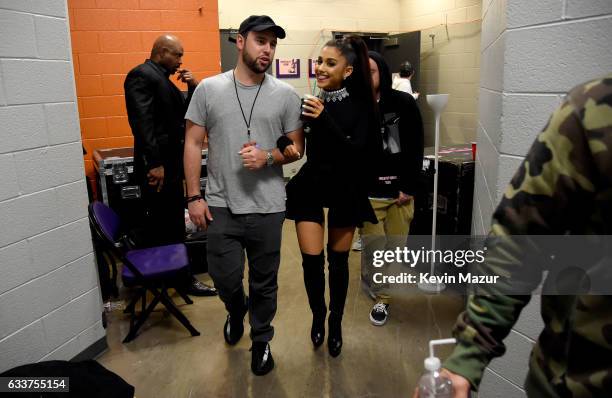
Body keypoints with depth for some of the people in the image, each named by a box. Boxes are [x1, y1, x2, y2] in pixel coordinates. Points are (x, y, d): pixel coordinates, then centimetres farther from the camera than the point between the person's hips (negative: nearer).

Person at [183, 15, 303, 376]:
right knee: (225, 279, 10)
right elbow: (193, 144, 2)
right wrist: (194, 196, -3)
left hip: (268, 208, 0)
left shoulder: (286, 95, 0)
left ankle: (261, 340, 35)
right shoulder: (209, 88, 1)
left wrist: (268, 157, -16)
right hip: (221, 206, 1)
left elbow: (297, 148, 4)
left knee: (264, 282, 12)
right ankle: (237, 312, 45)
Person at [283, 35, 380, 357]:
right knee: (311, 259, 0)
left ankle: (336, 322, 32)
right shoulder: (310, 102, -5)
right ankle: (318, 315, 29)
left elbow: (358, 153, -20)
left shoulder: (360, 105, -11)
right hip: (310, 187, 2)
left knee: (338, 260, 10)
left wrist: (325, 119, -28)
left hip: (345, 189, -1)